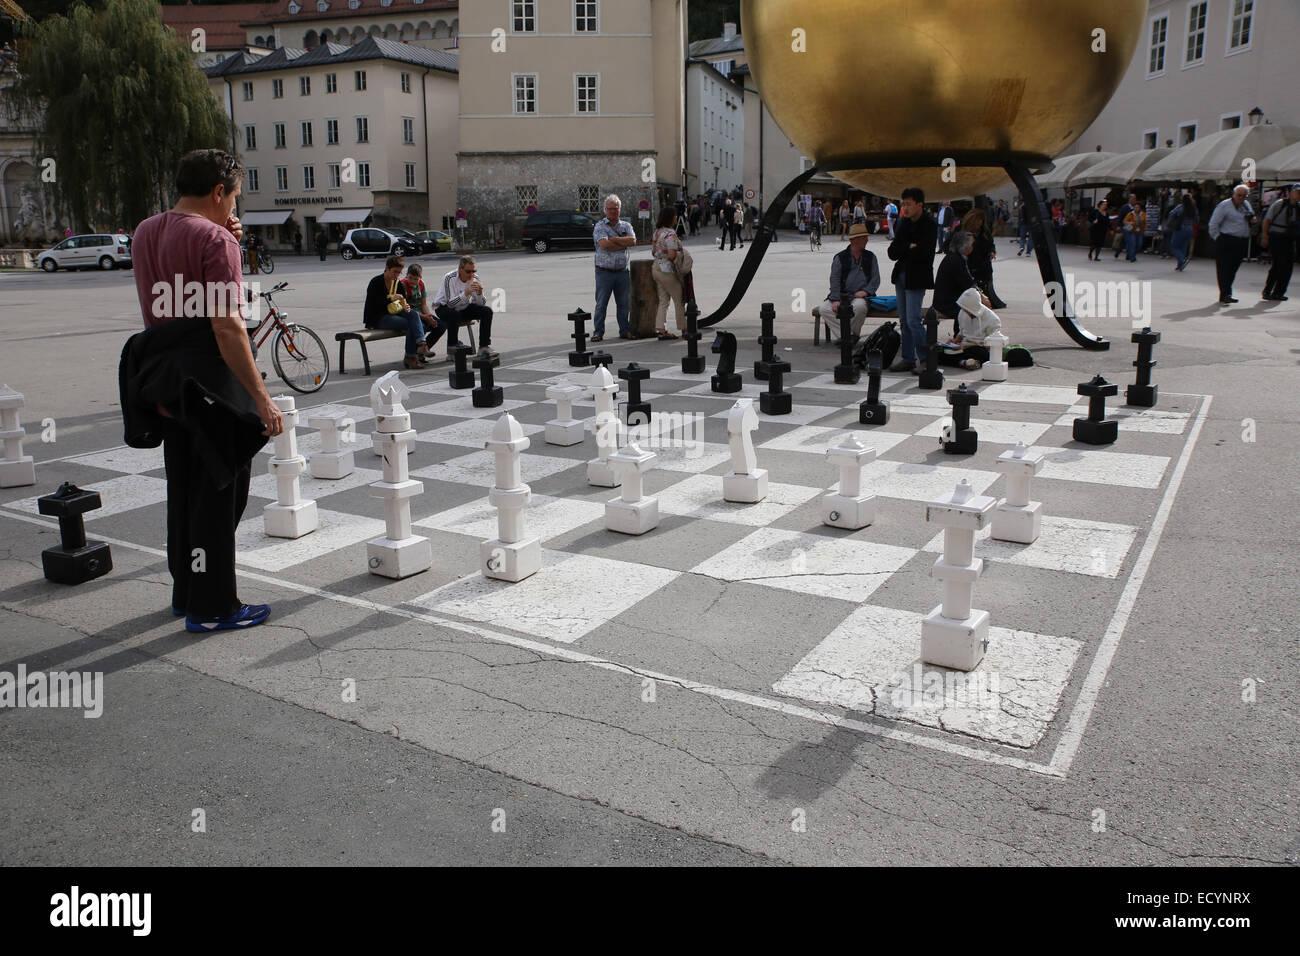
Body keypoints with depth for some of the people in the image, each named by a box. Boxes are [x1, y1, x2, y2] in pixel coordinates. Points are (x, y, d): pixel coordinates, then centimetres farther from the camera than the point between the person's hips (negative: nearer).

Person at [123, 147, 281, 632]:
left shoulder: (145, 232, 11)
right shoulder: (213, 239, -15)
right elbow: (226, 325, -23)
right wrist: (261, 398, -23)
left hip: (163, 381, 8)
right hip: (207, 377, -8)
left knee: (182, 489, 18)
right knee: (216, 493, 0)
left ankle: (186, 592, 30)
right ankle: (212, 607, 6)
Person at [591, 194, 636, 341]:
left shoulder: (626, 225, 11)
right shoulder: (599, 227, -1)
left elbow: (633, 241, -7)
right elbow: (604, 244, -18)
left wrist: (614, 239, -11)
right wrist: (624, 244, -8)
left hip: (623, 272, 3)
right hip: (604, 272, -3)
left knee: (623, 303, 8)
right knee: (601, 304, -2)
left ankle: (625, 330, 17)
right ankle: (598, 332, 4)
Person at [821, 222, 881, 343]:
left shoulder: (870, 257, 13)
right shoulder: (840, 257, 7)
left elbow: (876, 279, 10)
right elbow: (834, 280, -2)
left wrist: (866, 291, -11)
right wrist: (835, 300, -15)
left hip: (861, 296, -1)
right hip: (842, 295, 1)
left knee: (859, 306, -36)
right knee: (825, 308, -25)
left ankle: (854, 335, -12)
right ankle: (840, 336, -20)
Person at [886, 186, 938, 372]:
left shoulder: (929, 224, -9)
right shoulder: (904, 222, 11)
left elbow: (923, 253, -19)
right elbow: (892, 252, 5)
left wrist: (902, 250, -6)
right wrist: (909, 248, -10)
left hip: (917, 278, -7)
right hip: (901, 274, 7)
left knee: (913, 320, -11)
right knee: (904, 320, 10)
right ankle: (908, 359, 17)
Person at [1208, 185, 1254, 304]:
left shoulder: (1247, 205, 17)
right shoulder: (1225, 205, -5)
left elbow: (1249, 222, 30)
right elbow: (1213, 224, -7)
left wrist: (1252, 221, 7)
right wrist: (1218, 238, -10)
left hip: (1242, 243, 7)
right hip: (1227, 242, -7)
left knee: (1233, 269, 12)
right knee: (1224, 270, -10)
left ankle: (1227, 295, 21)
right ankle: (1224, 296, -12)